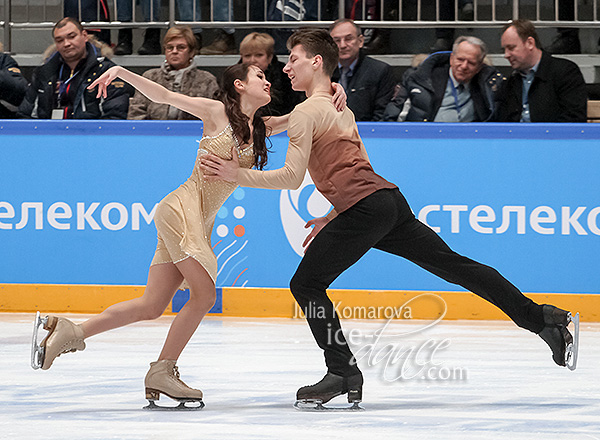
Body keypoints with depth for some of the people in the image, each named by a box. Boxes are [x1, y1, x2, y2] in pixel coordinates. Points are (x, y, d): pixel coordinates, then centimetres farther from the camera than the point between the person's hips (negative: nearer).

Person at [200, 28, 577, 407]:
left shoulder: (306, 112, -2)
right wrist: (333, 217, 28)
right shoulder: (342, 110, 26)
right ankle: (542, 319, 9)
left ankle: (343, 373, -4)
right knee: (454, 265, 10)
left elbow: (292, 177, -10)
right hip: (392, 201, 9)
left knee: (306, 285, 0)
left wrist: (237, 175, -7)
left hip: (364, 210, -9)